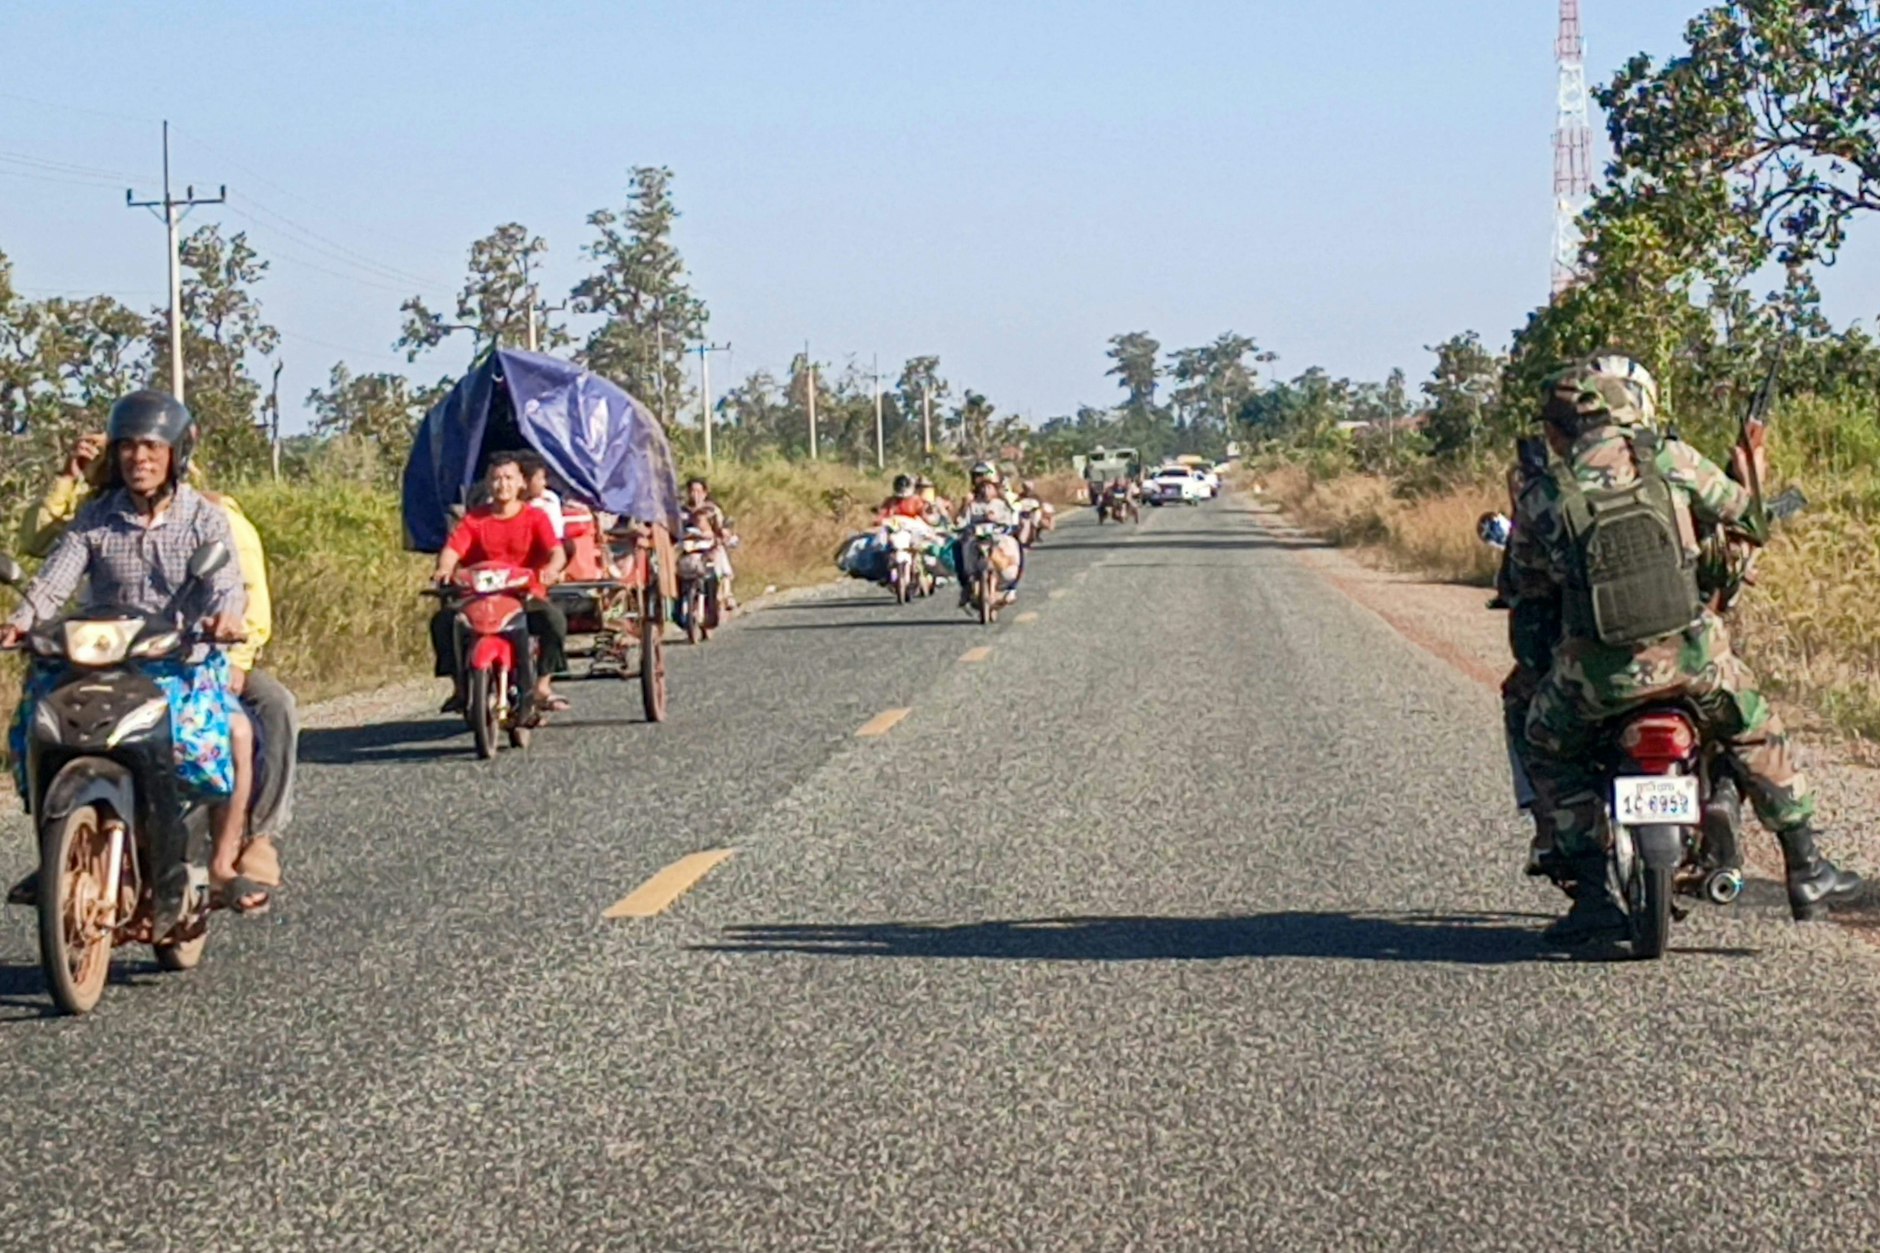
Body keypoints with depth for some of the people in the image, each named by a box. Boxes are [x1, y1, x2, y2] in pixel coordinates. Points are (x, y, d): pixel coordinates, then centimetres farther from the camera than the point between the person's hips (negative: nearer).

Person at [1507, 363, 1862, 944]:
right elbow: (1748, 521, 12)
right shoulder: (1668, 458, 2)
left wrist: (1539, 670, 27)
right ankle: (1806, 871, 29)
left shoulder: (1537, 502, 3)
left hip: (1596, 672, -1)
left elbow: (1529, 600, 11)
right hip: (1692, 656, 1)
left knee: (1547, 748, 24)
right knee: (1758, 736, 26)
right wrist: (1751, 483, 35)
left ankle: (1594, 894, 15)